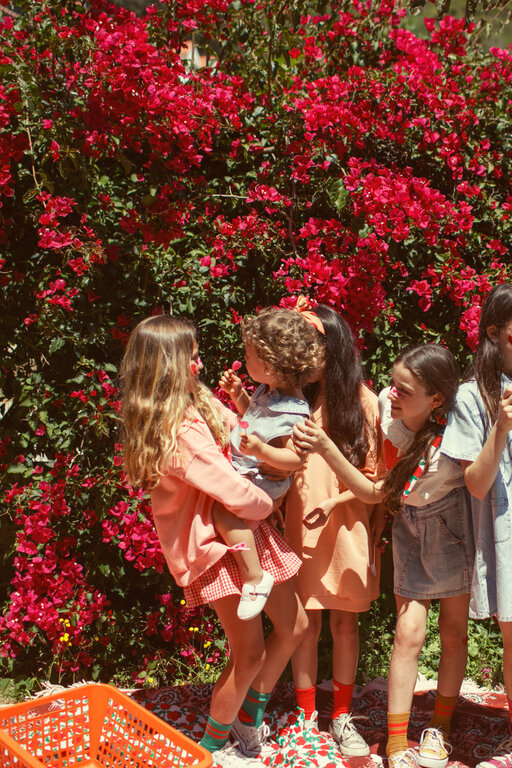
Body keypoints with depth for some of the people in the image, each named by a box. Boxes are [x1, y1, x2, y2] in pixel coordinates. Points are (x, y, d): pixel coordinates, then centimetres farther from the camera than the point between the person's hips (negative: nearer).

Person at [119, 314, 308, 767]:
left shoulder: (199, 404, 6)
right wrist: (266, 505, -5)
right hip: (214, 543, -10)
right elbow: (237, 494, -25)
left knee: (294, 626, 16)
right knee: (250, 653, -4)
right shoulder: (180, 432, -25)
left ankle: (250, 716, 35)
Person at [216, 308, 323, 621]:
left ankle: (255, 578, -20)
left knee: (225, 507, -30)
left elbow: (297, 459, -29)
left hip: (262, 479, -10)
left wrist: (261, 450, -41)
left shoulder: (289, 412, -27)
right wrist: (238, 394, 8)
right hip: (243, 468, 11)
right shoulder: (271, 390, 3)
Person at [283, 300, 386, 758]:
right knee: (306, 622, 6)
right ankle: (307, 717, 22)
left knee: (345, 621, 9)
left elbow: (375, 475, -2)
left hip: (348, 526, -1)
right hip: (301, 524, 1)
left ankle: (342, 717, 24)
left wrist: (335, 501, -16)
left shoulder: (362, 401, -4)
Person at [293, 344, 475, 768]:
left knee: (454, 633, 8)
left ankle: (439, 728, 28)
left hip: (452, 530, -3)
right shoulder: (387, 404, -16)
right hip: (410, 531, 3)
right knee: (409, 633, -4)